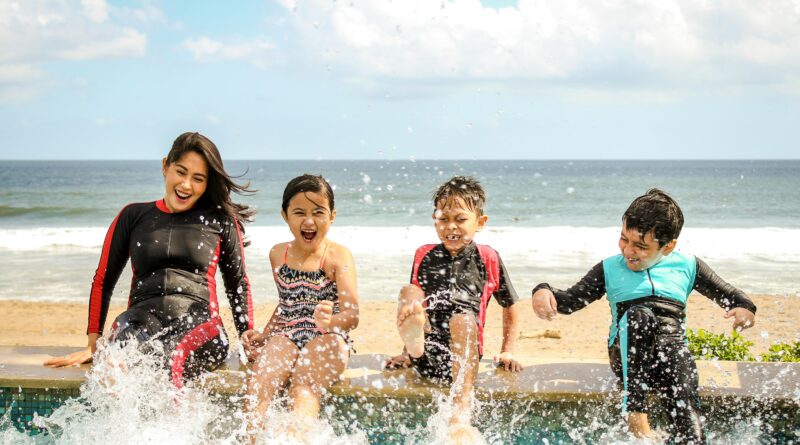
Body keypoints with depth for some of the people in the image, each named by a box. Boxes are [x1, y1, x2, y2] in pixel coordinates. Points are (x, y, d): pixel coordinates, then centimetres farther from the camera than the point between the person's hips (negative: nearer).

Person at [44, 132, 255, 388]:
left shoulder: (221, 220, 17)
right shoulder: (134, 216, 19)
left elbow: (238, 284, 23)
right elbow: (103, 281, 22)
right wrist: (93, 344, 14)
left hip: (198, 322, -1)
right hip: (142, 320, 1)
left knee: (171, 361, -39)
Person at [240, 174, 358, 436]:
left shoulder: (337, 256, -2)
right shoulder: (278, 254, 15)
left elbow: (352, 315, -13)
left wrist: (330, 321, -36)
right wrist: (264, 334, 14)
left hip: (327, 339, -3)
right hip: (286, 336, 4)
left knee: (303, 389, -33)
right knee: (258, 382, -28)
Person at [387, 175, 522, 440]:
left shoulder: (488, 259, 9)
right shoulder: (424, 256, 15)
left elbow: (510, 306, 19)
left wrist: (507, 352, 15)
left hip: (464, 352, -2)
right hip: (425, 354, 2)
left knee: (464, 318, -35)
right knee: (408, 291, -16)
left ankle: (461, 420, -45)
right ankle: (413, 347, -47)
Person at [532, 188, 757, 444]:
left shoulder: (687, 266, 16)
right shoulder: (610, 269, 16)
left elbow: (730, 295, 22)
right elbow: (571, 300, 11)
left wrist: (745, 309, -2)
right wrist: (544, 292, -10)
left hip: (674, 349, 1)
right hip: (627, 356, 0)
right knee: (638, 314, -36)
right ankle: (635, 413, -36)